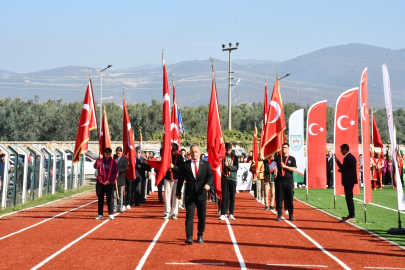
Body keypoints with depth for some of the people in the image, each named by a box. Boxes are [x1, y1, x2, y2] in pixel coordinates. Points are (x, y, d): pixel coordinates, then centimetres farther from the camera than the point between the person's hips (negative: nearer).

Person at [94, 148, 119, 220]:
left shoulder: (113, 162, 1)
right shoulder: (100, 160, 4)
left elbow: (116, 173, 0)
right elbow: (96, 166, -13)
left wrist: (110, 180, -10)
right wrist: (99, 159, -26)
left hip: (109, 184, -2)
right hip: (100, 183, 2)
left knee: (109, 199, 0)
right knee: (100, 200, 6)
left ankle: (111, 214, 6)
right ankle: (100, 215, 11)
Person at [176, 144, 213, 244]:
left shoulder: (206, 164, 7)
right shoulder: (185, 165, 5)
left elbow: (210, 176, -1)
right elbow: (181, 179, 9)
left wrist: (208, 184, -22)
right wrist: (178, 192, 9)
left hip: (201, 194, 1)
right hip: (189, 194, -1)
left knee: (202, 216, 7)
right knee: (189, 215, -9)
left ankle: (200, 236, 21)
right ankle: (189, 237, -13)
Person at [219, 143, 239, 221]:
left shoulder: (235, 157, 8)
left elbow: (236, 168, -2)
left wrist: (228, 165, -15)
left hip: (233, 179, 2)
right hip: (224, 179, -2)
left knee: (232, 197, 4)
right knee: (224, 197, -4)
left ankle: (231, 214, 9)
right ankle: (223, 214, -4)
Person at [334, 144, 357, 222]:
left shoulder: (347, 158, -17)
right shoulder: (352, 157, 15)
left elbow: (343, 168, -20)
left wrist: (337, 161, -12)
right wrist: (342, 170, 15)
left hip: (348, 181, -11)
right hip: (351, 180, 11)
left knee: (349, 198, -8)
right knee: (349, 198, 16)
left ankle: (351, 216, -8)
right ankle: (351, 215, 22)